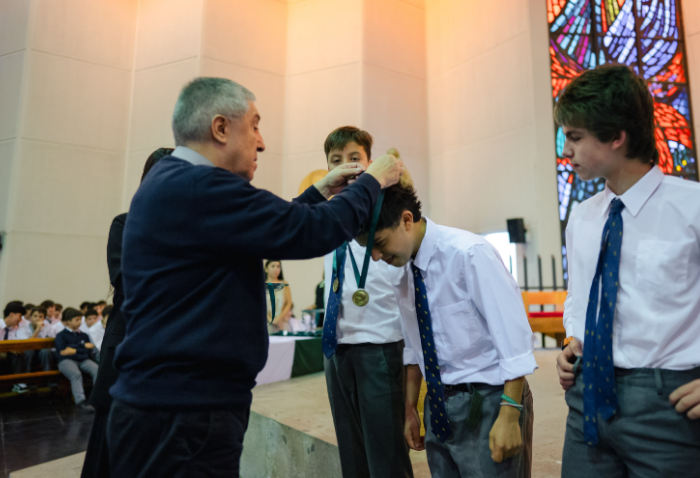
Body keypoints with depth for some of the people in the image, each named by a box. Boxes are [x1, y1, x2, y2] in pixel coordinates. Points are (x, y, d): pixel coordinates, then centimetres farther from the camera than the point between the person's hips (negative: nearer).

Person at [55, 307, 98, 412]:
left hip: (83, 360, 3)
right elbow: (62, 352, -2)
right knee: (76, 374, -36)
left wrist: (74, 350, 1)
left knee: (97, 370, -28)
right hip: (67, 361, -3)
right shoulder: (61, 335, 11)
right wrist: (83, 347, -1)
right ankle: (80, 400, -40)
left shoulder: (84, 335, 22)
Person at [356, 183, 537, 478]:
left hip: (488, 401, -6)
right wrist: (410, 408, 14)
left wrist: (509, 415, -20)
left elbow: (513, 336, -19)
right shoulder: (401, 271, 1)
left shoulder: (469, 254, -20)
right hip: (439, 404, 6)